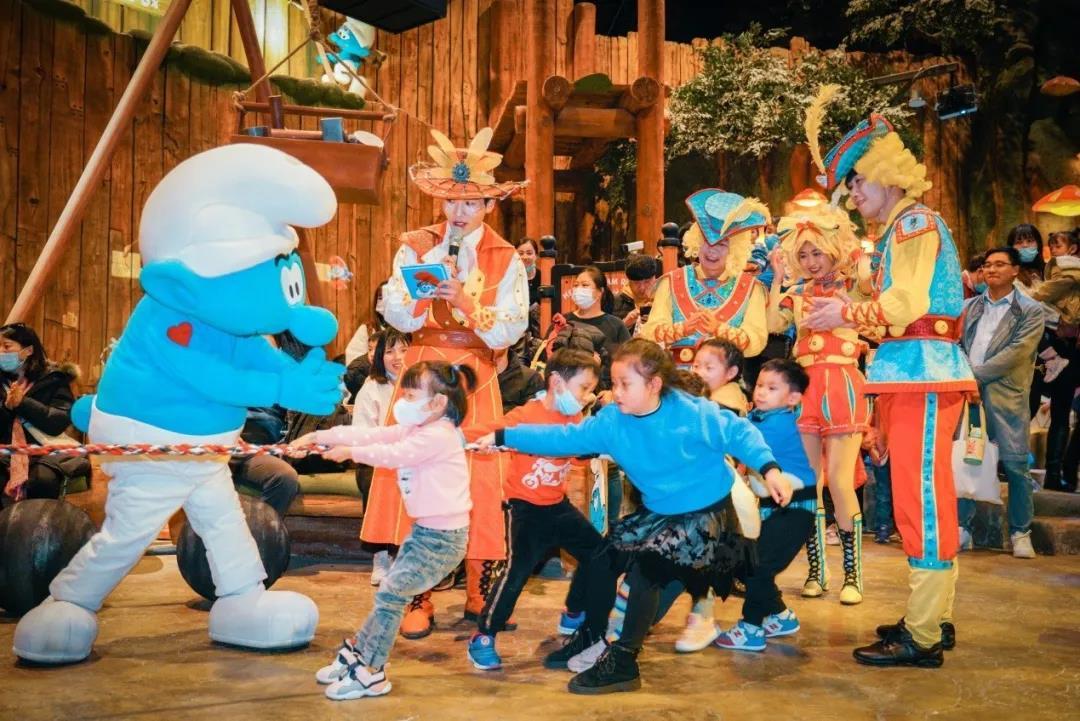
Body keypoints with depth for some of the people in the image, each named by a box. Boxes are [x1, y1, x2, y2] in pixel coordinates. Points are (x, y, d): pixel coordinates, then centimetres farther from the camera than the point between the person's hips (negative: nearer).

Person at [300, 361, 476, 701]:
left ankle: (370, 674, 2)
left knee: (390, 594, -7)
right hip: (423, 530, 10)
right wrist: (319, 437, -1)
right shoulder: (414, 429, 10)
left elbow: (393, 455, -21)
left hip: (442, 537, -10)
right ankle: (357, 652, 29)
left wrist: (351, 452, -8)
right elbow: (373, 434, 5)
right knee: (391, 592, 17)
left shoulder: (439, 436, -19)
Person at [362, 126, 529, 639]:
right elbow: (400, 319, -7)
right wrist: (432, 271, -16)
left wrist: (468, 303, -22)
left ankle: (481, 593, 15)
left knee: (479, 480, -1)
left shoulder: (506, 260, 4)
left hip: (477, 380, 0)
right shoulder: (416, 247, 4)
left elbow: (509, 332, -7)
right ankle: (418, 600, 6)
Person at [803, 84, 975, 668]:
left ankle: (921, 637, -5)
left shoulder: (915, 222, -8)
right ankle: (928, 615, 23)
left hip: (923, 370, -10)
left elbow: (908, 303, -19)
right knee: (920, 498, 14)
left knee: (921, 499, -9)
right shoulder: (900, 230, 21)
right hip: (910, 372, 10)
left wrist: (848, 315, -9)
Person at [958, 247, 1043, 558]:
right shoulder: (970, 306, 14)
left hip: (1007, 398, -3)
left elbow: (1016, 352, -9)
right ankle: (961, 530, 12)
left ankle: (1020, 534, 11)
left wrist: (976, 375, -14)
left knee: (1015, 467, -1)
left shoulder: (1030, 311, 1)